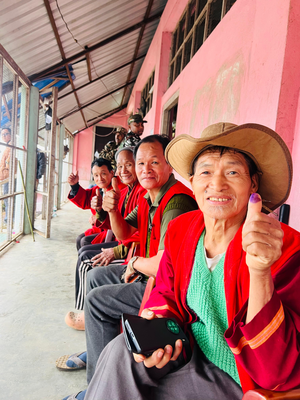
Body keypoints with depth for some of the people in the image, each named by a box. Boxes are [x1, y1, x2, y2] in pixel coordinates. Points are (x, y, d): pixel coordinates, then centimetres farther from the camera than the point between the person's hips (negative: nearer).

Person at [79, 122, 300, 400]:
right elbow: (166, 292, 6)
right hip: (190, 351, 4)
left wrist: (259, 272, -40)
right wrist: (158, 319, -16)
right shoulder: (181, 229, -8)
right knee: (122, 350, -16)